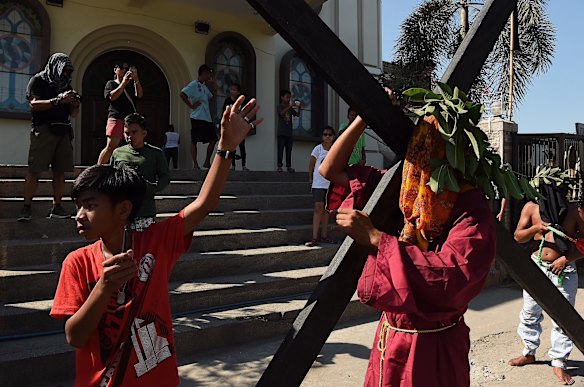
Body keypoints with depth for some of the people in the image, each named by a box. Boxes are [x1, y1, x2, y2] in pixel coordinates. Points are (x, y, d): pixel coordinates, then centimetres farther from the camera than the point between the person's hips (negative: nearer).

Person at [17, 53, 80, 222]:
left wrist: (75, 104, 0)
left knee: (60, 171, 1)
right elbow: (33, 104, -10)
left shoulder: (66, 85, 22)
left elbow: (73, 114, 22)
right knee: (34, 170, -9)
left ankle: (56, 207, 4)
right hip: (43, 130, -5)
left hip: (63, 131, 6)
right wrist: (58, 100, -18)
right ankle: (26, 208, -8)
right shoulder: (38, 81, 5)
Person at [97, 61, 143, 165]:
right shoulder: (111, 83, 12)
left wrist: (136, 79, -6)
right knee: (110, 147, -12)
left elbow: (139, 95, 5)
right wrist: (123, 83, -8)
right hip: (116, 118, -4)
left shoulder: (131, 84, 22)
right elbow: (111, 97, -6)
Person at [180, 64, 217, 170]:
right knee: (194, 141, -7)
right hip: (197, 117, -9)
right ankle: (195, 164, -8)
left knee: (213, 140, 5)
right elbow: (182, 94, -18)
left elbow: (212, 97, 29)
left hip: (207, 118, 9)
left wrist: (214, 87, 16)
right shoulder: (194, 84, -6)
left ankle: (207, 162, 12)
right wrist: (191, 106, -17)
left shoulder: (204, 87, 20)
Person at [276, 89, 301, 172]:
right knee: (280, 149, -4)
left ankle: (288, 166, 6)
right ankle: (279, 166, -1)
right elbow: (281, 113, -19)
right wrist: (289, 106, -25)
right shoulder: (279, 106, 1)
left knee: (289, 150, 3)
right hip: (281, 132, -4)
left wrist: (299, 107, -10)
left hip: (289, 132, 4)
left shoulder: (290, 108, 14)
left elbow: (298, 115, 6)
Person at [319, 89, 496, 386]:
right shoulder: (400, 189, -1)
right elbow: (331, 170, 4)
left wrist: (375, 238, -31)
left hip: (432, 348, -5)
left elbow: (454, 276, -33)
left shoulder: (470, 208, -17)